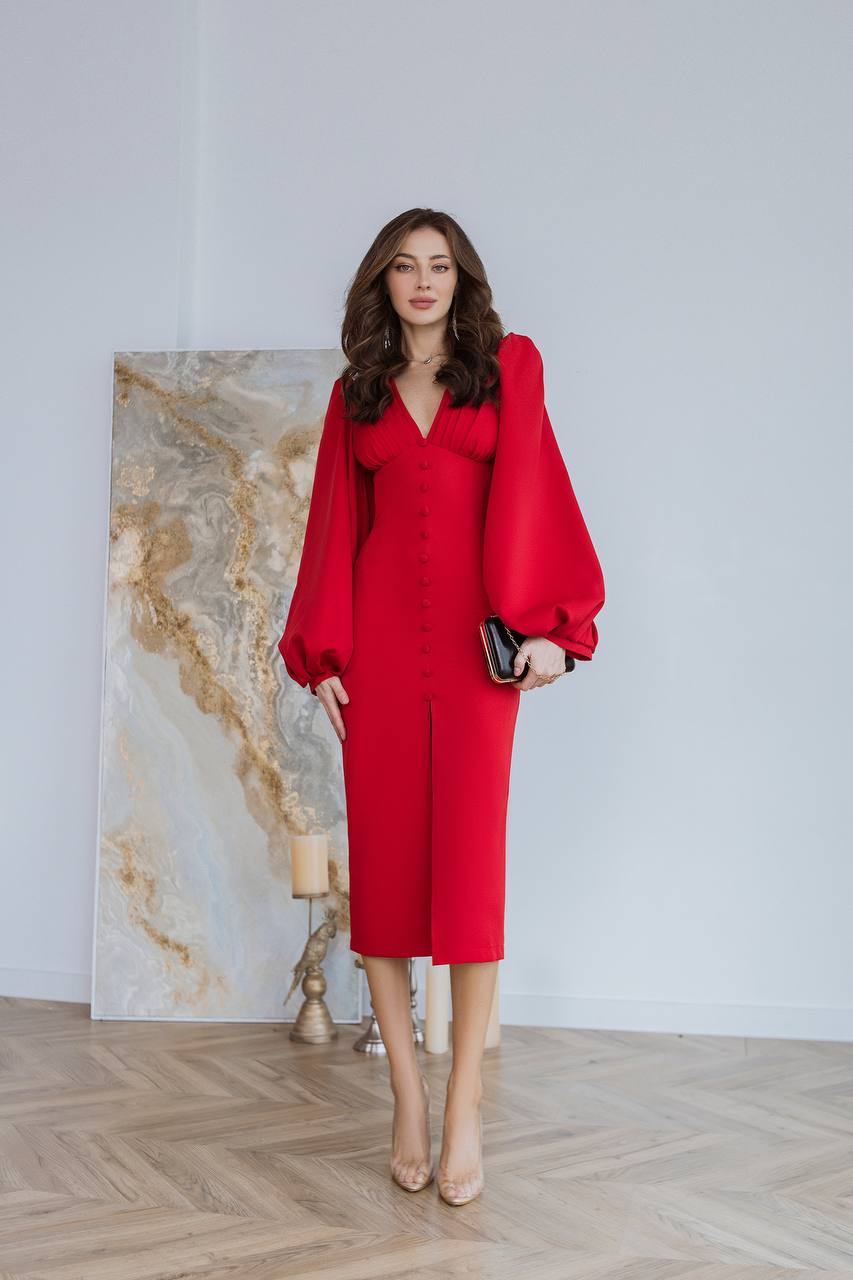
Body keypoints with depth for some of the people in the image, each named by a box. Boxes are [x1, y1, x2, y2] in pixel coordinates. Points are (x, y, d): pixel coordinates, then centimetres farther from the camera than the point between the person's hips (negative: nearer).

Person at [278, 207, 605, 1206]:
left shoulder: (509, 365, 10)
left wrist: (544, 622, -9)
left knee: (469, 855, -7)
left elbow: (530, 489, 1)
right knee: (383, 851, 0)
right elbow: (335, 519, 13)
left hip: (475, 635, -2)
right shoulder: (356, 392, 16)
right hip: (380, 631, 2)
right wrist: (323, 652, 5)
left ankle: (464, 1100, 3)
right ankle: (406, 1090, 11)